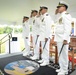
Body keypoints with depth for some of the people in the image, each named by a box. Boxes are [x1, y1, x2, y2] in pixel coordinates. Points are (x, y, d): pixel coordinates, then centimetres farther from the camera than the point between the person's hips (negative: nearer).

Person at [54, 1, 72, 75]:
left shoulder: (66, 15, -7)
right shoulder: (60, 16, 21)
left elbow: (67, 28, -18)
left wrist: (65, 39, -23)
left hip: (63, 39, -9)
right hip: (59, 38, 10)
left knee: (63, 55, -2)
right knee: (60, 54, 14)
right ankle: (62, 68, 27)